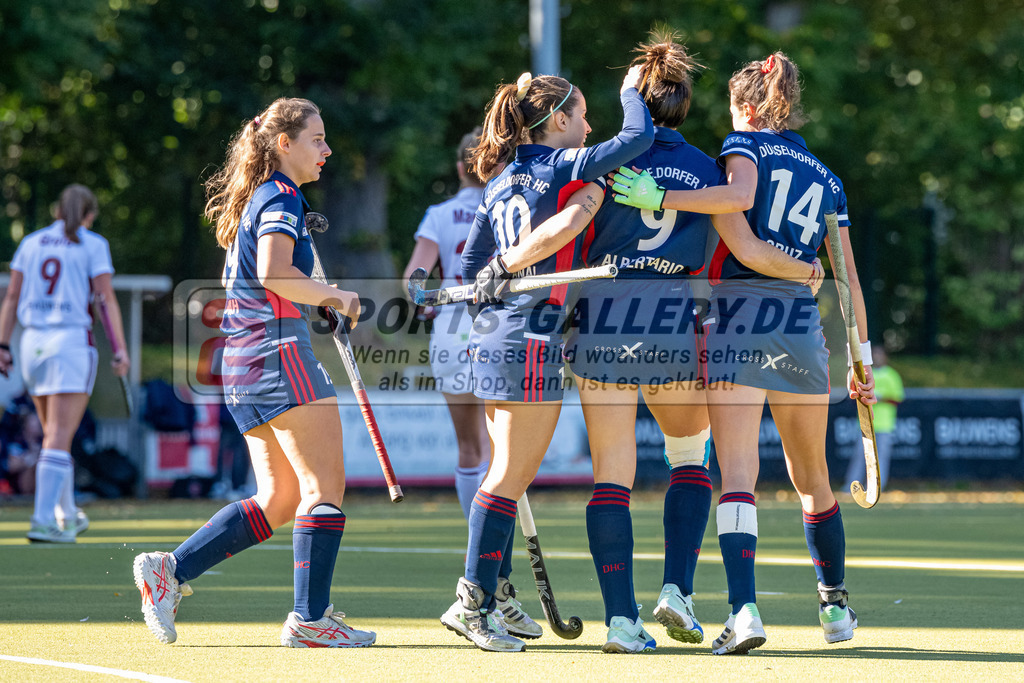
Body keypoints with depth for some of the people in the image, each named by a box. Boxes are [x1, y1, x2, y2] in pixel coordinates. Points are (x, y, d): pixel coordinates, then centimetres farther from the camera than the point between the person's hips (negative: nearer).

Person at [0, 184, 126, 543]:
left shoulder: (31, 243, 11)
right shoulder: (93, 245, -1)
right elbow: (108, 299, -8)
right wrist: (121, 350, -10)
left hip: (33, 342, 5)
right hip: (72, 342, -5)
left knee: (55, 435, 19)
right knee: (59, 440, -9)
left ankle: (67, 516, 27)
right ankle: (43, 521, -21)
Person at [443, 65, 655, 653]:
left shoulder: (501, 181, 15)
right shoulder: (562, 166, -7)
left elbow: (471, 266, 17)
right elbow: (638, 138, -13)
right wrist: (632, 92, 5)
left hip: (494, 336, 9)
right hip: (533, 337, -8)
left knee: (511, 473, 15)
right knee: (511, 476, -7)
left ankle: (494, 595, 19)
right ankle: (474, 602, -8)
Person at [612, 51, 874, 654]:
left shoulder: (746, 142, 7)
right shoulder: (827, 179, 20)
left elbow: (740, 196, -18)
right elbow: (849, 278, 17)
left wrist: (661, 197, -17)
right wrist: (862, 357, 21)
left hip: (737, 316, -4)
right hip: (801, 325, 4)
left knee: (738, 475, -10)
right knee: (812, 476, 19)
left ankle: (745, 611, -23)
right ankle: (836, 605, 30)